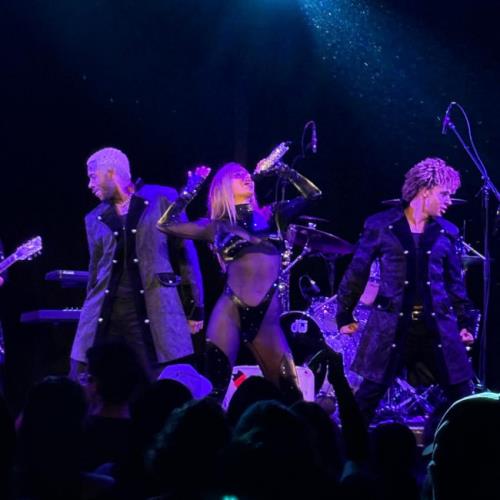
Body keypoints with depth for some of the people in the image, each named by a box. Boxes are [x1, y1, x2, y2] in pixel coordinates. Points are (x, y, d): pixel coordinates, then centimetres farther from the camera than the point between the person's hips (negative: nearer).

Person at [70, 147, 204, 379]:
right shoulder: (94, 218, 16)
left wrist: (194, 307, 2)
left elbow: (185, 253, 4)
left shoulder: (162, 199, 4)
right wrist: (92, 311, 19)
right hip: (104, 313, 4)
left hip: (152, 311, -4)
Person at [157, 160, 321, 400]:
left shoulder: (270, 216, 15)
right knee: (214, 388, -10)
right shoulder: (218, 226, 9)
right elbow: (166, 224, 3)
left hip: (267, 316, 2)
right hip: (230, 311, -2)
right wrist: (191, 189, 3)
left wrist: (282, 170, 11)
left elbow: (312, 193, 16)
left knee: (290, 393, 3)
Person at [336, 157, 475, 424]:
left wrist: (465, 321, 11)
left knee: (462, 397, 3)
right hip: (392, 325, -3)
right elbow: (357, 271, 4)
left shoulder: (446, 232, 8)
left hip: (438, 325, 3)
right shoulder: (381, 226, -1)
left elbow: (454, 281, 15)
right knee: (368, 397, 0)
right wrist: (344, 315, 5)